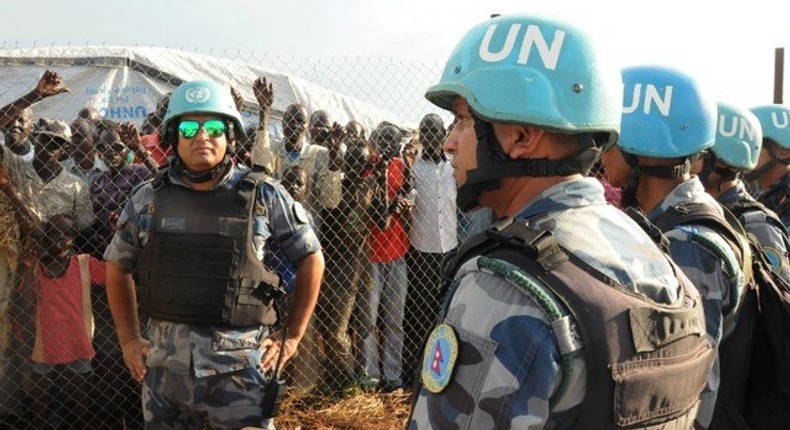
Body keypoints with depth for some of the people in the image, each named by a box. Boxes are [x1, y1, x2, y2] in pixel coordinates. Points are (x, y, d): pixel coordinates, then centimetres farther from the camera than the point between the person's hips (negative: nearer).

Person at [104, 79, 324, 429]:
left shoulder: (264, 196, -3)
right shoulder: (148, 200, 4)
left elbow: (311, 259, 4)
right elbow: (118, 267, 17)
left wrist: (292, 335, 3)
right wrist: (129, 340, 11)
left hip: (241, 362, -2)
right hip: (165, 361, 3)